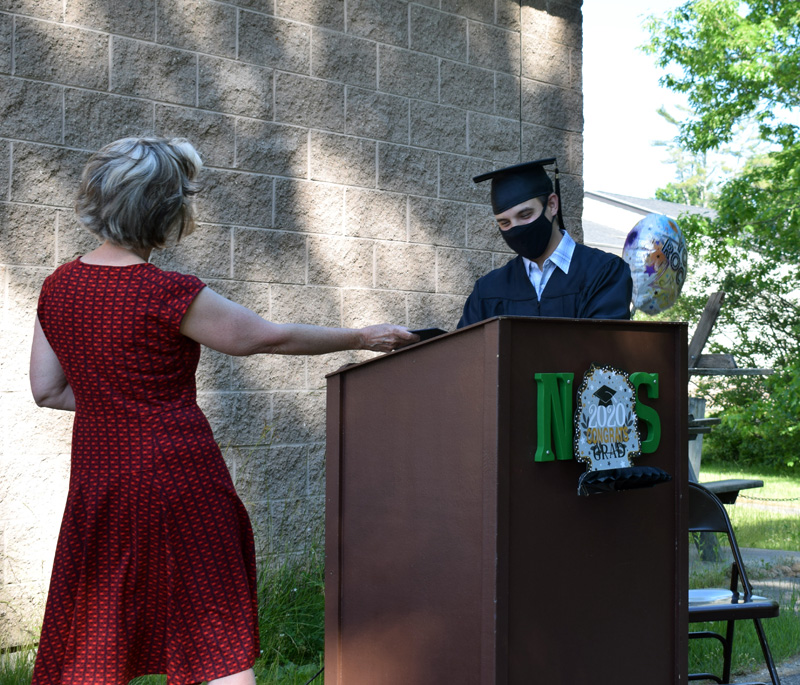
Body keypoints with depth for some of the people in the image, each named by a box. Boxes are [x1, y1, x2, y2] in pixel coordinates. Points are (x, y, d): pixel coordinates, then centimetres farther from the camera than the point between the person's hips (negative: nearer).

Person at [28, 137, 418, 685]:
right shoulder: (170, 294, -15)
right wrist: (362, 338, 7)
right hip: (177, 476, -6)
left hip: (98, 483, 6)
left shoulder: (57, 287, 3)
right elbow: (267, 337, -5)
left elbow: (46, 389, 10)